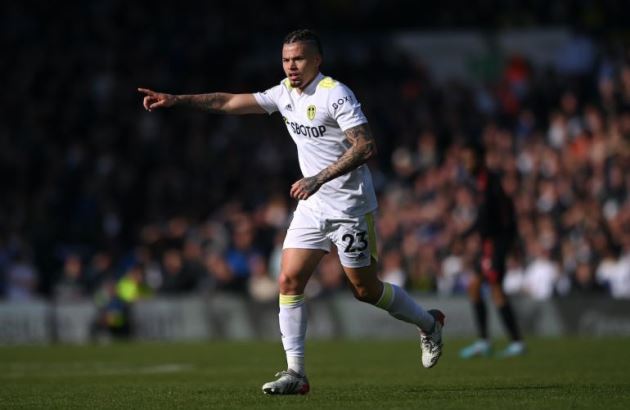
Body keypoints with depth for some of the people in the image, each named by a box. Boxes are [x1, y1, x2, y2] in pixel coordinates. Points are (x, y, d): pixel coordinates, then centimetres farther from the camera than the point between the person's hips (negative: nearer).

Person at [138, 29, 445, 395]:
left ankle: (429, 324, 28)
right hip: (312, 206, 7)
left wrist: (319, 178, -29)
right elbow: (230, 102, 11)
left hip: (350, 207, -7)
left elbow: (366, 146, -25)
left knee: (366, 290, 2)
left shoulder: (335, 94, -17)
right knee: (289, 281, -5)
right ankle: (296, 372, -4)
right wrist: (177, 100, 4)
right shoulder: (286, 93, 7)